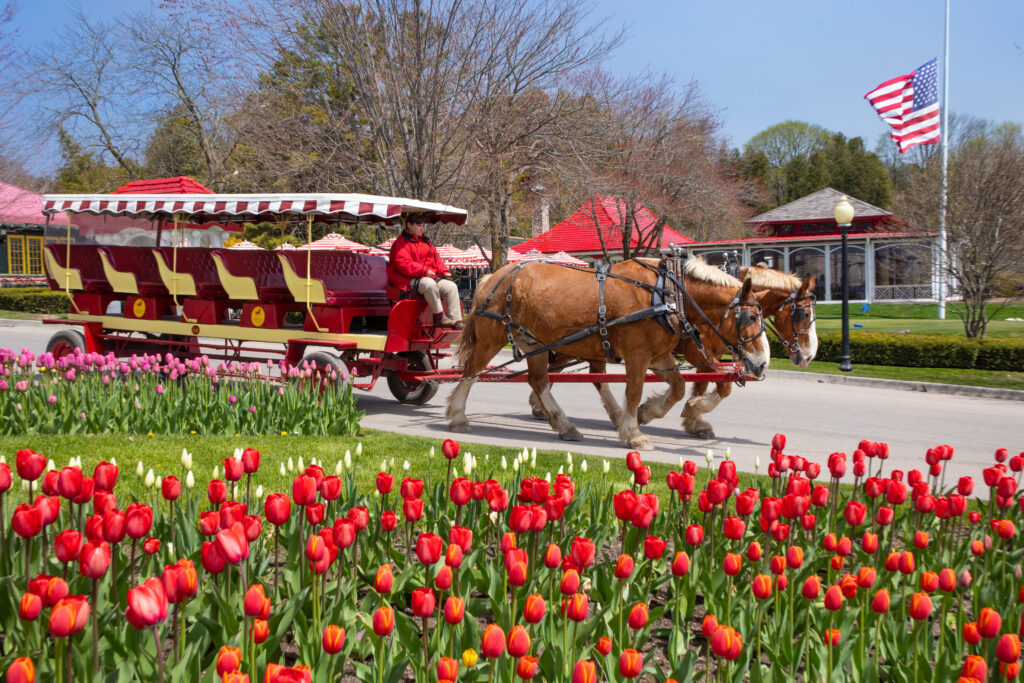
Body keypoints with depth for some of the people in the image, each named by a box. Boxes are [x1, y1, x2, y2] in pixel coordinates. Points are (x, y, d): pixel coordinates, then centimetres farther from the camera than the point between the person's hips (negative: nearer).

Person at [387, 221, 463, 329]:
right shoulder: (400, 243, -4)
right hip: (410, 280, -8)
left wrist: (445, 271, 6)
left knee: (451, 287, -9)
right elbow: (404, 264, -17)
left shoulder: (426, 242, 22)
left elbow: (437, 258, 25)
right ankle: (439, 318, -31)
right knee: (430, 284, -38)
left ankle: (455, 321, -15)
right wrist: (425, 271, -24)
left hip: (431, 277, 8)